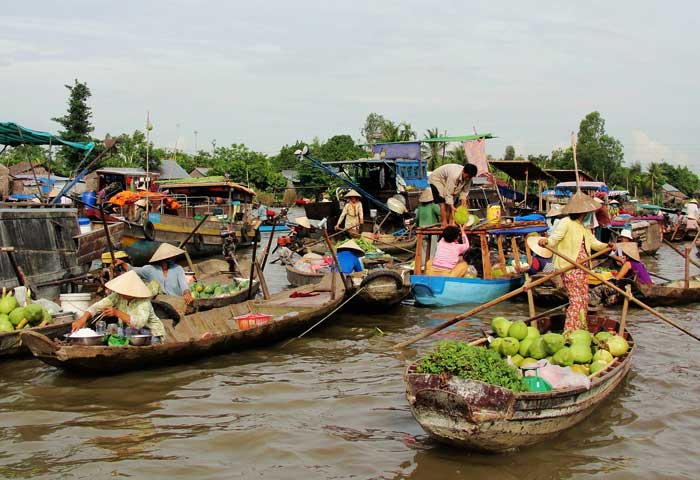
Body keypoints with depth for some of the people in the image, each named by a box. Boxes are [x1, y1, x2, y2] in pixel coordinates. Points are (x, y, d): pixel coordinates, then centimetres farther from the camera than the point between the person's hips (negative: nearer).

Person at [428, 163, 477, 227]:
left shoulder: (468, 177, -20)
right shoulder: (454, 175, -42)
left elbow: (465, 191, -7)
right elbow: (448, 193, -36)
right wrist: (452, 207, -36)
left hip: (447, 181, 7)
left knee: (451, 202, -3)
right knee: (443, 202, -17)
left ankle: (451, 222, -1)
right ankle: (444, 224, -16)